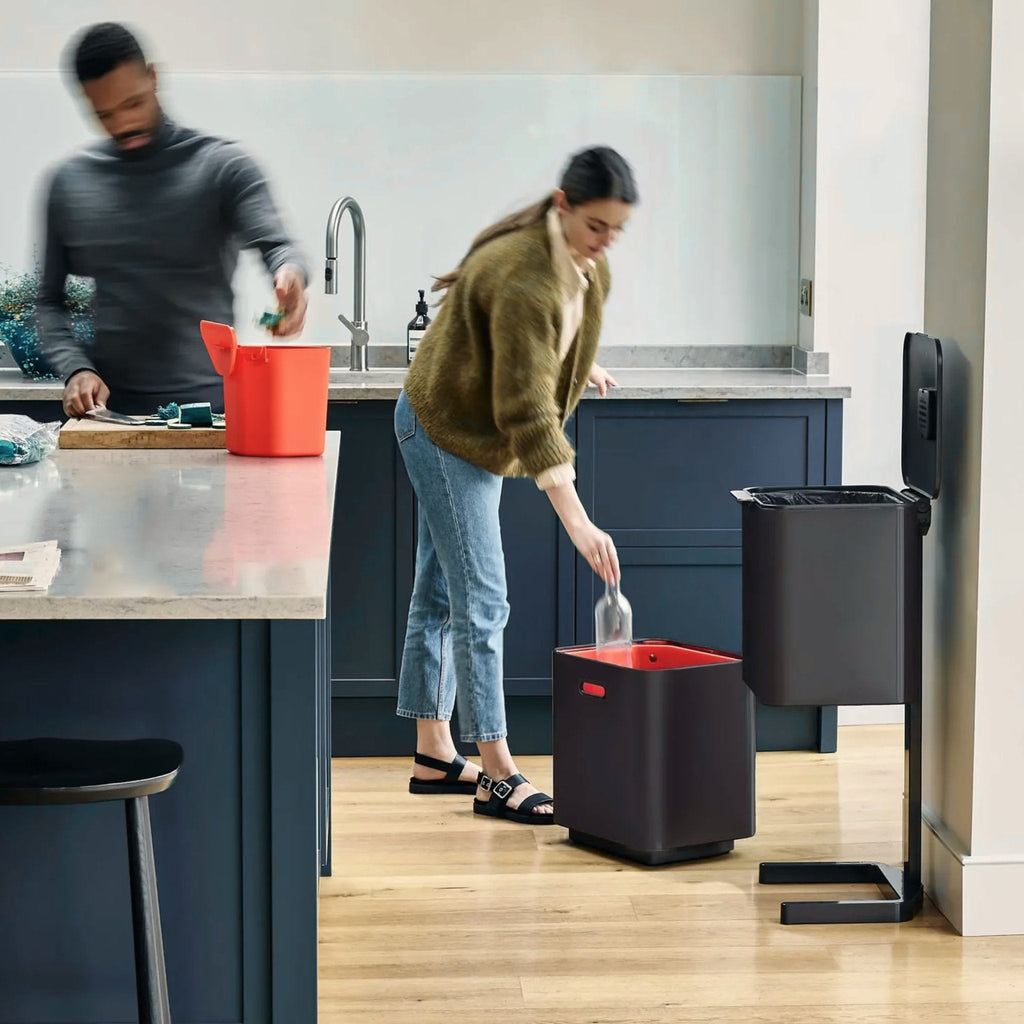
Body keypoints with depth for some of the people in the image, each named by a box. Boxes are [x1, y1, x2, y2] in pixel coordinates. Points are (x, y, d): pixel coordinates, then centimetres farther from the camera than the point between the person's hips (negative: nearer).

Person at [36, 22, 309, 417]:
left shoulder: (221, 167, -1)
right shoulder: (70, 182, 8)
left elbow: (274, 244, -17)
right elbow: (49, 301, 13)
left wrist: (290, 274, -41)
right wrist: (75, 369, -6)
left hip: (209, 403, -2)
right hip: (110, 409, 2)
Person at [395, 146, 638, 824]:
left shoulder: (585, 261, -5)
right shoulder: (524, 278, -33)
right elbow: (526, 412, -37)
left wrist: (578, 366, 35)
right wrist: (578, 522, -41)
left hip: (478, 432, 9)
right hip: (447, 430, -9)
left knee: (440, 593, 14)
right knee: (481, 602, -10)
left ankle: (434, 754, 21)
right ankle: (497, 775, -6)